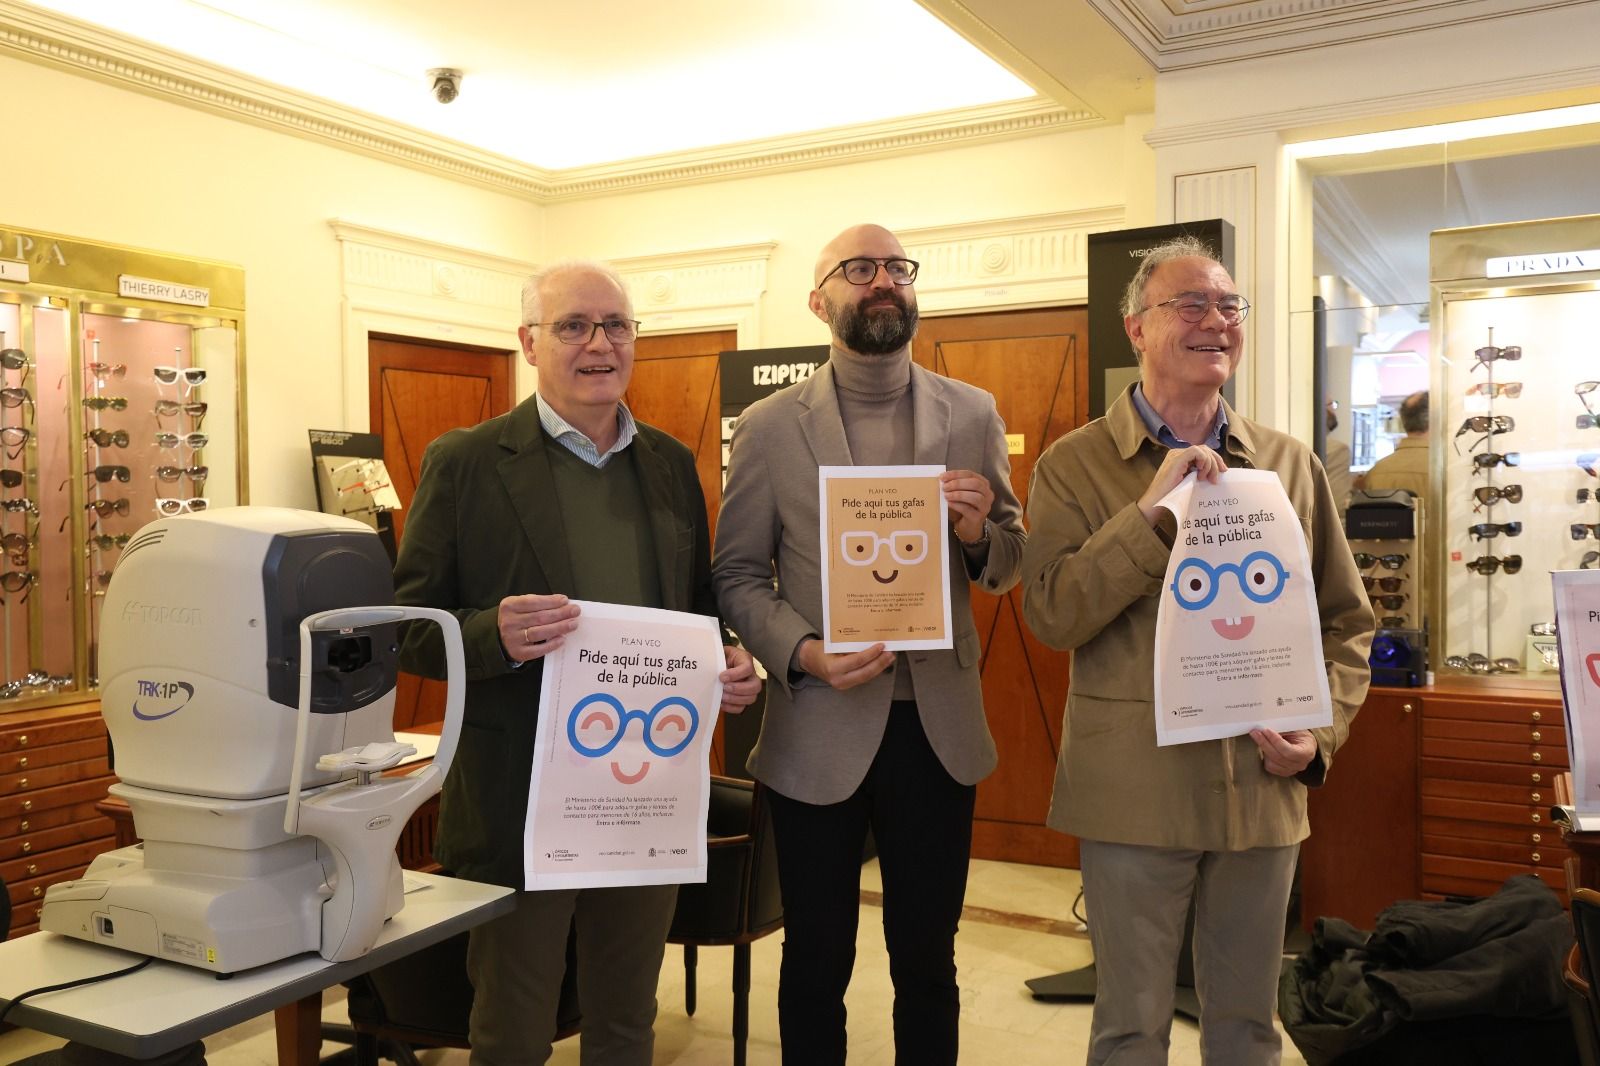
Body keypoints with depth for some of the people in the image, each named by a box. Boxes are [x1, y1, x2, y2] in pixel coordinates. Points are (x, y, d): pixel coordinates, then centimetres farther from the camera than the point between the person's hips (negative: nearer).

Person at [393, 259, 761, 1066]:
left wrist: (730, 666, -6)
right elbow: (408, 628, -7)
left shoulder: (672, 464, 7)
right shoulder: (465, 463, -6)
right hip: (519, 797, -4)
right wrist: (495, 634, -26)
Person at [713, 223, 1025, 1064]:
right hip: (819, 731, -1)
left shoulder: (973, 414, 3)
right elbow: (737, 576, -1)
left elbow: (1008, 567, 6)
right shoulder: (769, 426, -2)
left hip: (938, 726, 2)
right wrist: (802, 654, -19)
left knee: (927, 958, 15)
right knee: (816, 959, 13)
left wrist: (977, 533, -16)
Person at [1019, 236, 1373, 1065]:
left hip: (1262, 788, 3)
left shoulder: (1291, 465, 6)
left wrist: (1321, 735, -3)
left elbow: (1346, 622, 11)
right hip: (1135, 789, -3)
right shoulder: (1074, 464, -3)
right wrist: (1151, 510, -21)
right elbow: (1052, 615, -15)